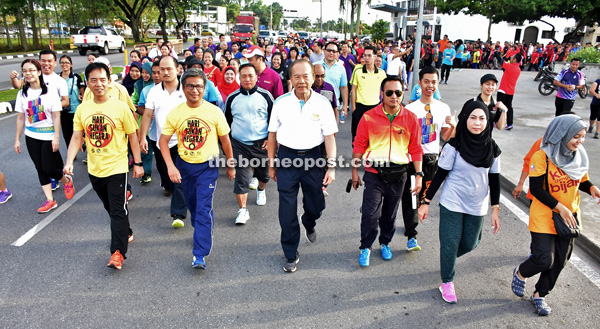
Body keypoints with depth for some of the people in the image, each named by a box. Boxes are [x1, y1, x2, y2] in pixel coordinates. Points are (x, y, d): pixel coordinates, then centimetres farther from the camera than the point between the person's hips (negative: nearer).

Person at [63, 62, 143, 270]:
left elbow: (132, 136, -4)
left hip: (117, 167, -5)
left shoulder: (120, 107, -9)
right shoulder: (82, 109, 1)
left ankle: (118, 252, -2)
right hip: (94, 169, 5)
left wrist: (138, 163, -4)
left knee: (118, 210, -5)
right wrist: (69, 162, -12)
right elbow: (76, 138, 2)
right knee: (110, 208, 20)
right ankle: (126, 233, 41)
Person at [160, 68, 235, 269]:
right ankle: (203, 232, 45)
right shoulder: (175, 113, -5)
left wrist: (230, 166, 8)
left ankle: (200, 254, -7)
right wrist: (171, 166, -13)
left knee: (203, 209, -10)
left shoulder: (214, 112, -8)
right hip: (184, 165, 3)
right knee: (193, 206, 19)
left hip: (207, 166, -3)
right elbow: (163, 141, -2)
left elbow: (225, 140, 1)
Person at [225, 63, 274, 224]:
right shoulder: (232, 98, 3)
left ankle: (261, 190, 48)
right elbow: (227, 121, 14)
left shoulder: (265, 96, -2)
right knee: (241, 177, -4)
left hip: (262, 143, 0)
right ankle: (243, 210, 2)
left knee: (264, 173, 16)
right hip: (240, 144, 0)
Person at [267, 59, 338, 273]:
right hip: (287, 158, 0)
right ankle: (291, 255, 21)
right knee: (287, 211, 2)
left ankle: (309, 225, 50)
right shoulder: (281, 102, 0)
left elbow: (329, 136, -2)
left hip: (313, 158, 0)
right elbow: (272, 135, 6)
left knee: (316, 206, 10)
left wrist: (331, 166, -8)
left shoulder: (322, 103, -2)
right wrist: (272, 164, 7)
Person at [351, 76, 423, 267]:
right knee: (370, 213, -6)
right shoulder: (369, 117, -6)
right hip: (374, 173, -2)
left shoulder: (410, 118, -2)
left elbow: (415, 149, 3)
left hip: (398, 174, 2)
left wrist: (419, 175, 0)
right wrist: (355, 170, 2)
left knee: (390, 213, 16)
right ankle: (365, 247, 17)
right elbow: (359, 145, 1)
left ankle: (385, 243, 40)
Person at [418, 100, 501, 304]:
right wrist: (426, 202, -8)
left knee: (469, 244, 12)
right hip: (452, 204, -4)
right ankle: (447, 282, 23)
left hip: (477, 207, 4)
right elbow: (440, 175, -8)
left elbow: (494, 180, 6)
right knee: (450, 244, 1)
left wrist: (495, 210, 5)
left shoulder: (492, 149, -1)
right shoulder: (454, 146, -12)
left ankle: (448, 259, 45)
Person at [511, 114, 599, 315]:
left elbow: (582, 181, 13)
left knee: (559, 261, 11)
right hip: (544, 217, -6)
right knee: (544, 259, -9)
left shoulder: (580, 156, 1)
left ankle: (539, 295, 31)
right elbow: (536, 189, -16)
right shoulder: (542, 157, -17)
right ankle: (520, 273, 25)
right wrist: (560, 207, -20)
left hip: (569, 217, 6)